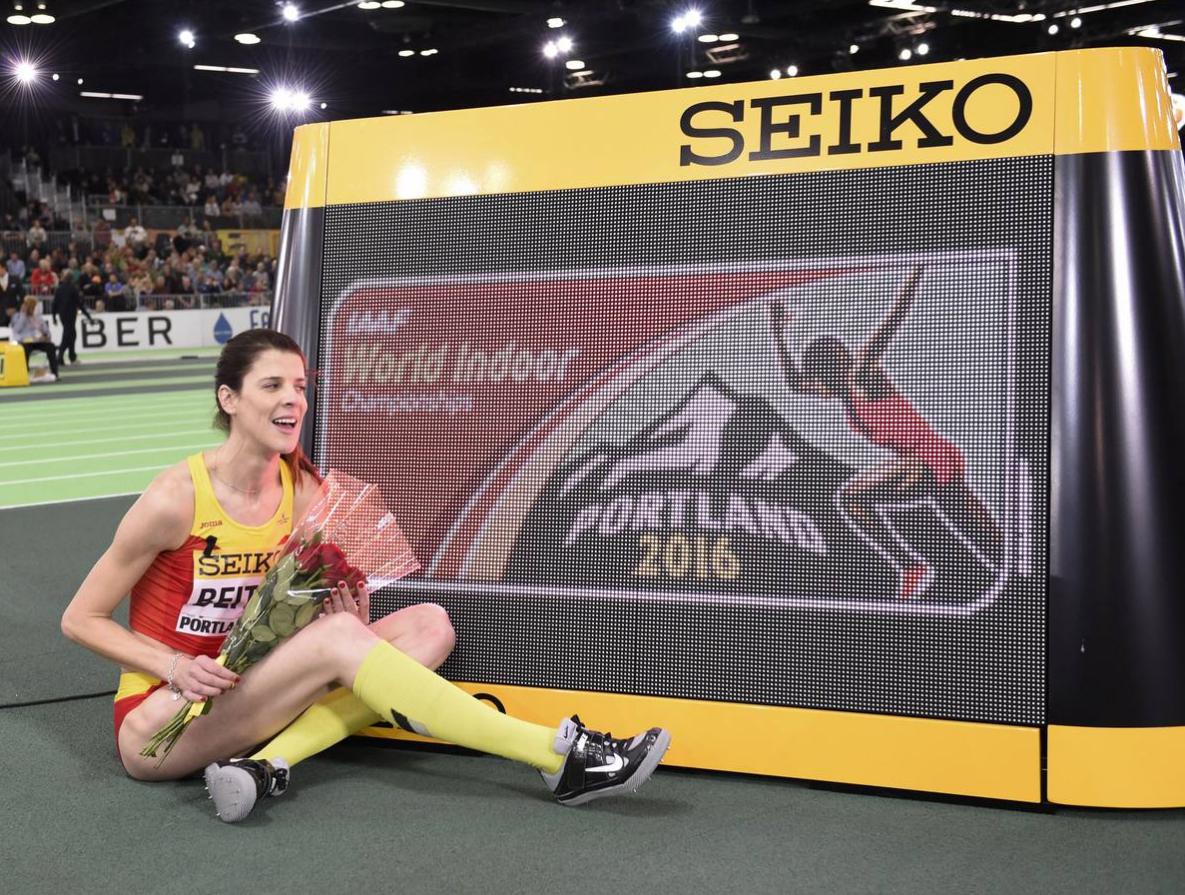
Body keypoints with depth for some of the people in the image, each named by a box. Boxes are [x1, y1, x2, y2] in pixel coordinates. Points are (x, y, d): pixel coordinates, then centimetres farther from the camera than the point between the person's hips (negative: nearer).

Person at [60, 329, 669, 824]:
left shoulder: (304, 491, -1)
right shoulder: (175, 499, -16)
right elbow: (80, 619, -8)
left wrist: (352, 620, -14)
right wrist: (176, 667, -22)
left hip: (241, 695, 7)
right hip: (156, 724, -6)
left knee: (428, 625, -8)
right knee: (335, 636, -30)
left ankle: (270, 763, -27)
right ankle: (562, 755, -32)